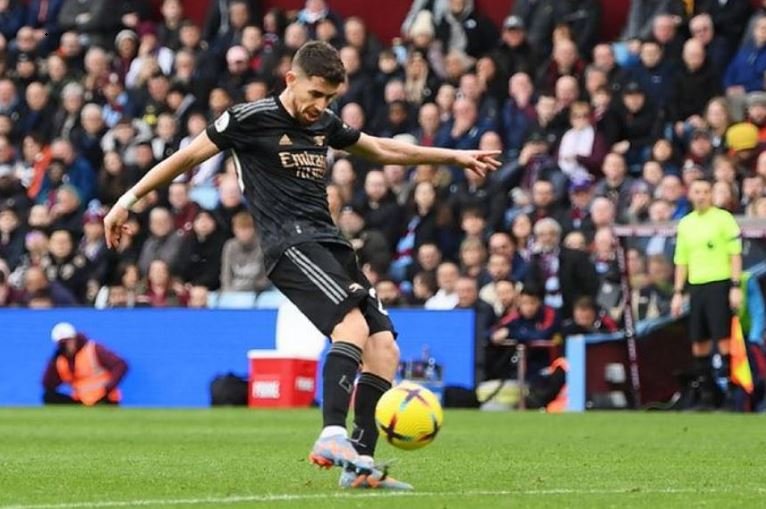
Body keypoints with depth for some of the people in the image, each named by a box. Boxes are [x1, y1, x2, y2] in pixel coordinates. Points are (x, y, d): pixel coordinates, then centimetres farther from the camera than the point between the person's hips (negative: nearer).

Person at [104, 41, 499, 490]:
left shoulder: (324, 124, 17)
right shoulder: (252, 118, -2)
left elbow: (382, 149, 33)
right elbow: (189, 156, 4)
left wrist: (455, 156, 36)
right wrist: (129, 199, 3)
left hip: (330, 245, 8)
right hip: (291, 245, -8)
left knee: (384, 346, -4)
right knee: (353, 323, -30)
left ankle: (361, 463, -4)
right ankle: (333, 436, -38)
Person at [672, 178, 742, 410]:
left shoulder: (723, 218, -2)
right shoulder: (685, 224, 13)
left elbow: (735, 254, -5)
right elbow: (681, 261, 18)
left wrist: (736, 286, -12)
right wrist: (678, 292, 12)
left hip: (719, 284, -5)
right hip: (696, 287, 5)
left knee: (723, 338, -9)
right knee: (699, 342, 5)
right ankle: (704, 393, 11)